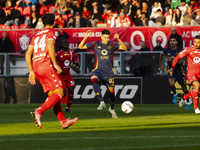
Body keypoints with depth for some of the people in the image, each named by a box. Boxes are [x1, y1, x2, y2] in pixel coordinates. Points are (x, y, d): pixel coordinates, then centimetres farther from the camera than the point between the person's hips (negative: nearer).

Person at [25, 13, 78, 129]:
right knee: (59, 92, -7)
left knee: (52, 95, 11)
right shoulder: (52, 32, 4)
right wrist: (55, 64, -15)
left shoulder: (36, 36, 25)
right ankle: (39, 111, -25)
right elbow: (50, 46, -16)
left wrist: (31, 71, 21)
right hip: (46, 65, -8)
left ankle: (63, 121, 9)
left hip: (35, 67, 8)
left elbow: (28, 54, 19)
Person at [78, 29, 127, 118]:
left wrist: (118, 39, -19)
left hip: (109, 72, 2)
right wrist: (86, 37, -13)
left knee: (111, 90, 7)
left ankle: (112, 109, 36)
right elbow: (81, 47, 1)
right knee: (94, 79, -36)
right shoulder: (95, 45, 3)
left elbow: (124, 48, -4)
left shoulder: (112, 45, 6)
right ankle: (101, 102, -39)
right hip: (98, 70, -2)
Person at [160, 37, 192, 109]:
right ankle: (175, 94, 3)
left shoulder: (180, 51, -8)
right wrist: (160, 64, 24)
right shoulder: (166, 51, 1)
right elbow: (161, 54, 25)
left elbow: (181, 62, -20)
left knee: (184, 89, 6)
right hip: (171, 71, 1)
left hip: (180, 71, -1)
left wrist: (173, 61, -34)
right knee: (171, 84, -29)